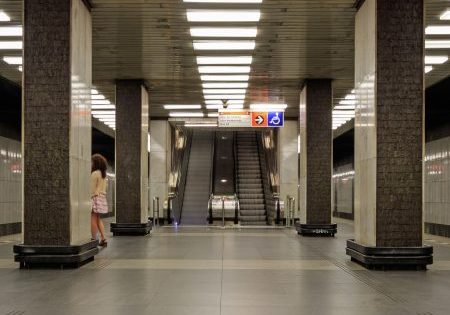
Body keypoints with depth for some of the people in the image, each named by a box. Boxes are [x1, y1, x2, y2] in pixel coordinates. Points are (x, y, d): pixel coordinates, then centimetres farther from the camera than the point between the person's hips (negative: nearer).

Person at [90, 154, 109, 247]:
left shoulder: (95, 174, -12)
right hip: (102, 197, 8)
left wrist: (89, 198, -11)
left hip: (95, 197, -8)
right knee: (98, 219, 13)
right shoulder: (104, 174, 13)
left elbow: (92, 188, -13)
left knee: (93, 219, -4)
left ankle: (94, 239, -4)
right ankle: (103, 239, 9)